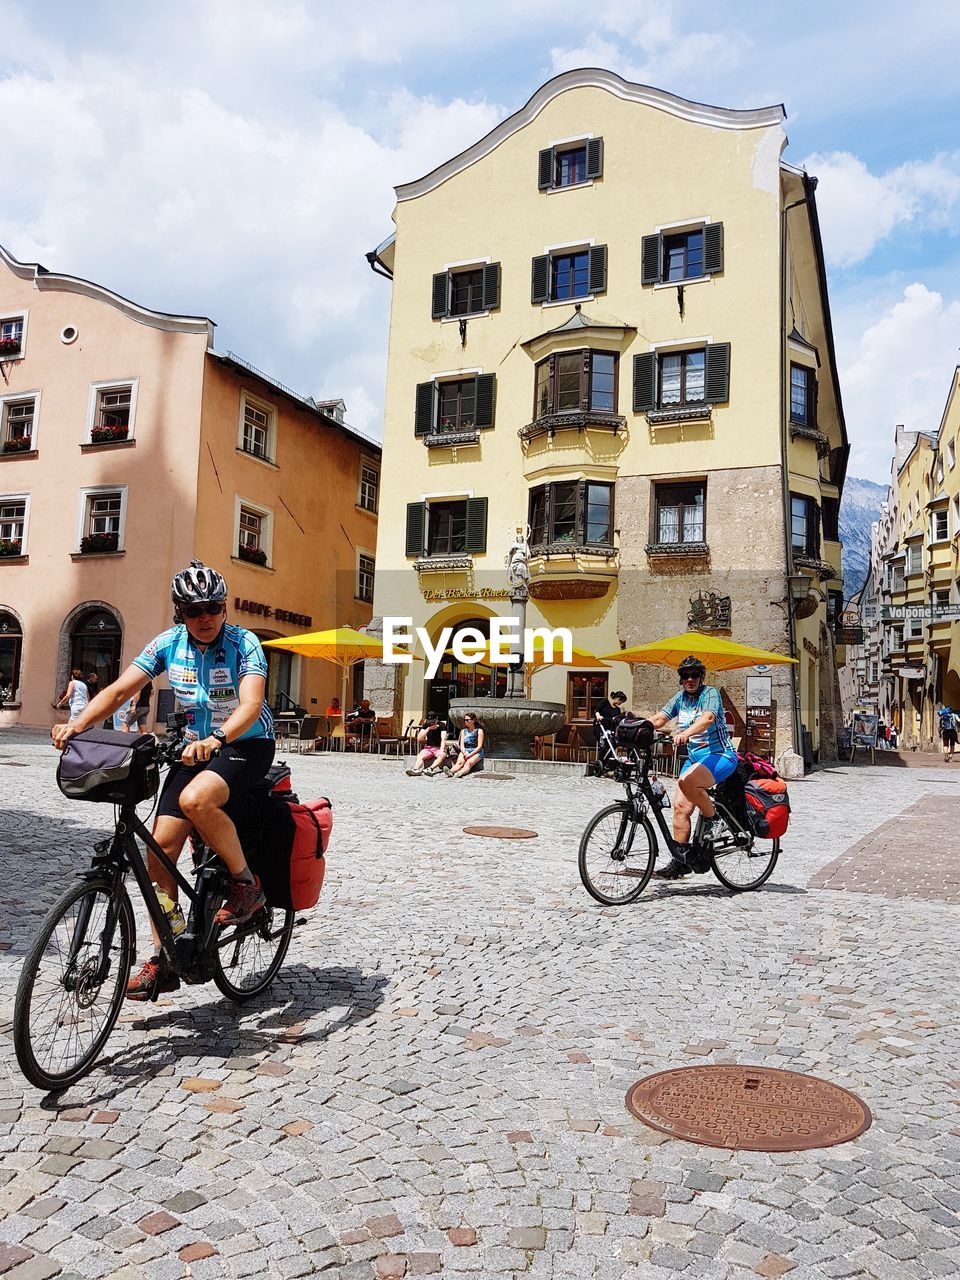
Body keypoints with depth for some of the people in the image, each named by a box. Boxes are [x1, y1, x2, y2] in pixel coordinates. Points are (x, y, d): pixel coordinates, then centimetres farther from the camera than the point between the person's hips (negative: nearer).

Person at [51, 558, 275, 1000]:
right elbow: (119, 690, -7)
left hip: (246, 744, -5)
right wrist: (75, 724, -23)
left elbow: (251, 705, -29)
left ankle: (246, 884, -10)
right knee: (160, 847, -5)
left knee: (195, 798, -35)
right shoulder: (169, 644, -2)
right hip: (195, 748, 5)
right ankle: (163, 963, 8)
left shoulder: (244, 643, -15)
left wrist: (216, 740, -47)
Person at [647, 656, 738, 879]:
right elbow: (658, 719, 3)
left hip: (720, 755, -7)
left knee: (686, 781, -33)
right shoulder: (681, 697, 11)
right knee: (680, 806, -3)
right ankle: (680, 860, 6)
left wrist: (686, 733, -47)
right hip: (694, 757, 7)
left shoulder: (710, 693, -9)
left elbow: (707, 718, -29)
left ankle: (711, 818, -8)